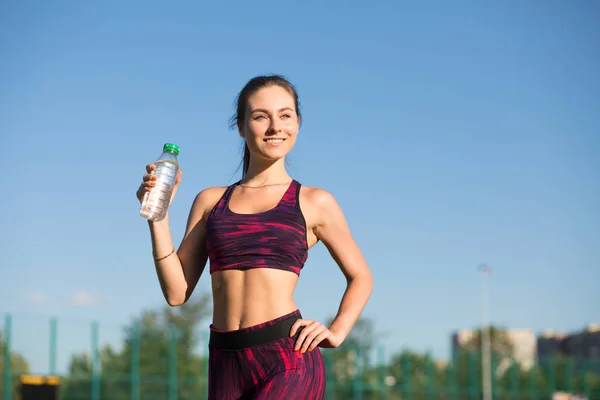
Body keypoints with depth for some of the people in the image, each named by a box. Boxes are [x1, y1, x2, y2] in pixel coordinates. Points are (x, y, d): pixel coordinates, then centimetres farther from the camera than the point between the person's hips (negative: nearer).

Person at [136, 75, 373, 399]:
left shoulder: (314, 202, 8)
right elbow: (177, 292, 9)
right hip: (227, 362, 4)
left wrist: (336, 332, 3)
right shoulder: (210, 201, 14)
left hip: (289, 360, -4)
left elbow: (360, 277, 19)